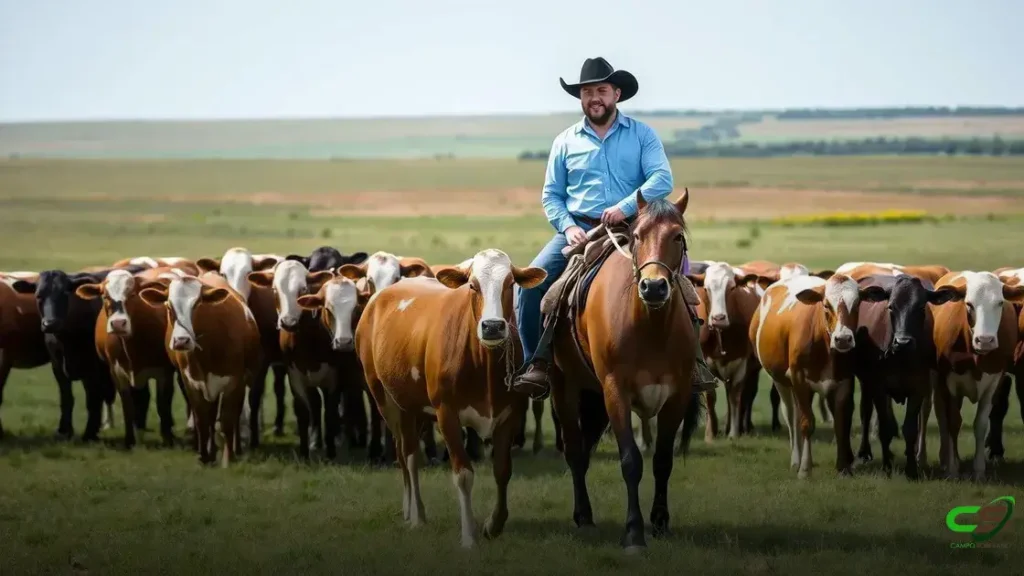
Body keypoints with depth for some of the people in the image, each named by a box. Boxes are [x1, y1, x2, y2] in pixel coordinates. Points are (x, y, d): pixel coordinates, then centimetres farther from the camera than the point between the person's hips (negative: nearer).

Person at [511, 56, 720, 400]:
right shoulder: (566, 142, 12)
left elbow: (662, 179, -7)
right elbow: (551, 195, 12)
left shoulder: (642, 135, 7)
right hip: (579, 230, 2)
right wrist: (567, 226, -8)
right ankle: (536, 363, -12)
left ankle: (693, 358, -17)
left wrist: (626, 207, -21)